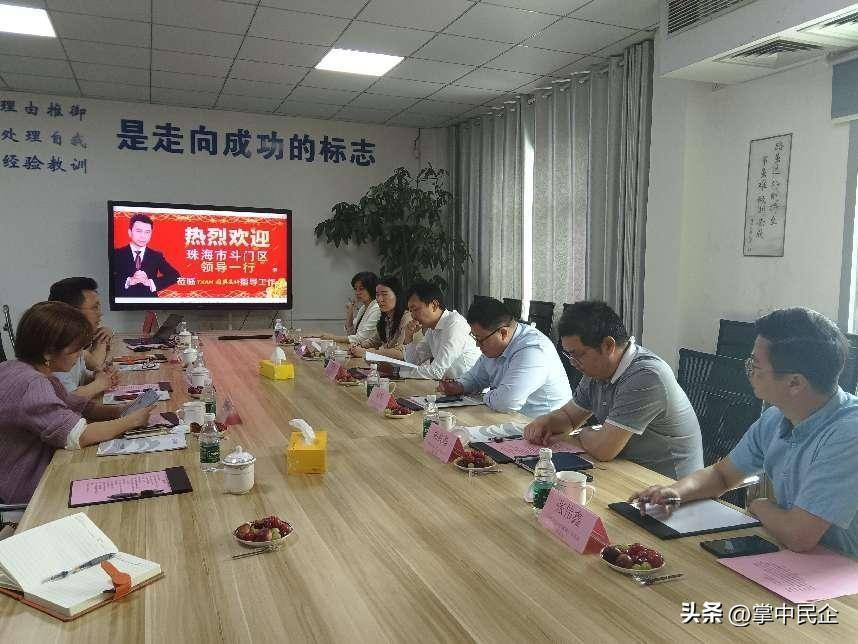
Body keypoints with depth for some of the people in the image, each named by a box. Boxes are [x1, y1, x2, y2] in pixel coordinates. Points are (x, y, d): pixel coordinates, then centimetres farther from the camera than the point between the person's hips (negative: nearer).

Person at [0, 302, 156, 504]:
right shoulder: (31, 385, -27)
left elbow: (79, 406, 7)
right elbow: (77, 436, -31)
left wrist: (120, 410, -9)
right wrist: (132, 420, -19)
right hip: (26, 489, -8)